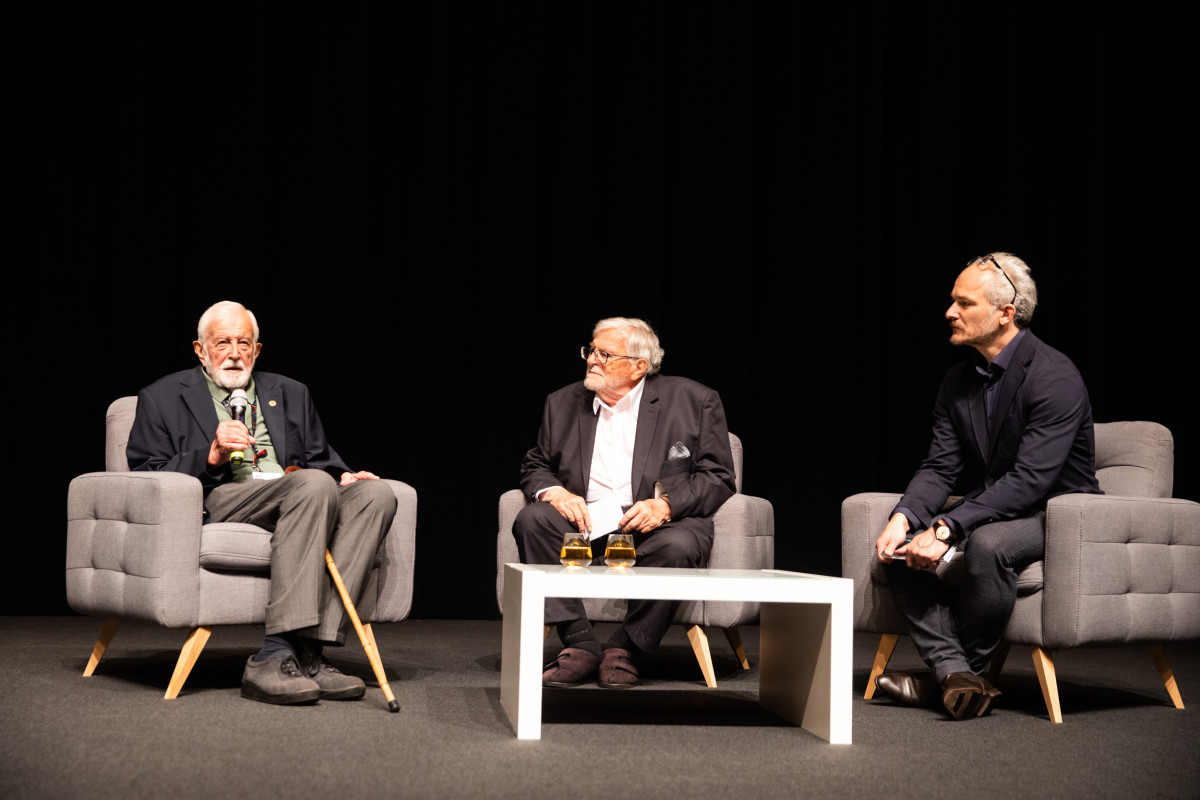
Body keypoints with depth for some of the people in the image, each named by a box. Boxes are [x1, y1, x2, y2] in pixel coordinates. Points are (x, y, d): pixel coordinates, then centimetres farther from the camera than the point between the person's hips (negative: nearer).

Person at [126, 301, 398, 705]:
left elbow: (320, 459, 25)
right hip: (217, 502, -5)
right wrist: (211, 456, -11)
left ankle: (307, 652, -33)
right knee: (314, 485, -35)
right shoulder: (162, 398, 14)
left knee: (376, 495, -25)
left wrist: (342, 476, 1)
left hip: (292, 498, 6)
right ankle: (276, 655, -42)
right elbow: (146, 478, 4)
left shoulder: (290, 394, 28)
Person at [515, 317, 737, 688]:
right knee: (532, 519, -25)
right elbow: (535, 466, 18)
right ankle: (580, 645, -22)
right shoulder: (563, 403, 15)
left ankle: (624, 650, -14)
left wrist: (666, 505, -17)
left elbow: (718, 477, -1)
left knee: (677, 547, -37)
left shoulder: (694, 401, 3)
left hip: (662, 522, -3)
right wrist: (552, 491, -7)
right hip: (585, 519, 3)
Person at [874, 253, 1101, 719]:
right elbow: (940, 468, 2)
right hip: (990, 513, 8)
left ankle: (961, 671, -18)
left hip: (1057, 514, -7)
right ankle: (956, 675, -22)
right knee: (899, 547, -15)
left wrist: (947, 527, -33)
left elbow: (1030, 479, -27)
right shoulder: (958, 381, 6)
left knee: (987, 542, -37)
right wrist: (903, 518, -20)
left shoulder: (1055, 377, -19)